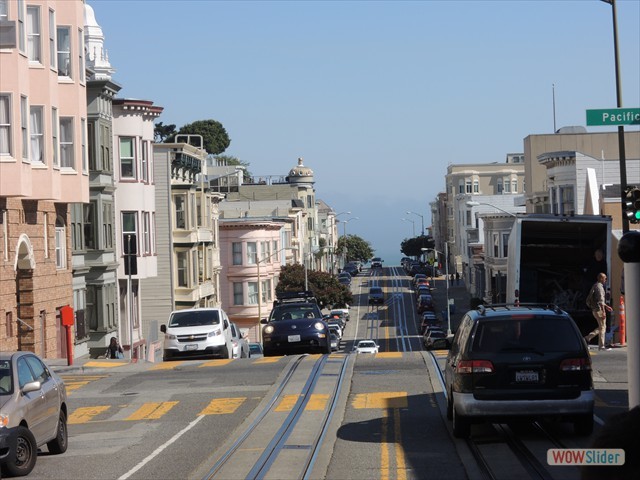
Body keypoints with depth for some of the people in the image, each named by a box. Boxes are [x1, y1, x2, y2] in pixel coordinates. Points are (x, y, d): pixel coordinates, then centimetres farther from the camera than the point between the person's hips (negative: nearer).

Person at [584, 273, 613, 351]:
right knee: (602, 327, -4)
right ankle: (601, 346, -1)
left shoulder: (595, 286, 17)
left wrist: (606, 306, 28)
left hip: (594, 310, 10)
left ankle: (588, 337, 9)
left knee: (601, 327, 16)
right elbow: (600, 300, -22)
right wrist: (603, 312, -24)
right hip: (599, 309, -10)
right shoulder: (599, 287, -15)